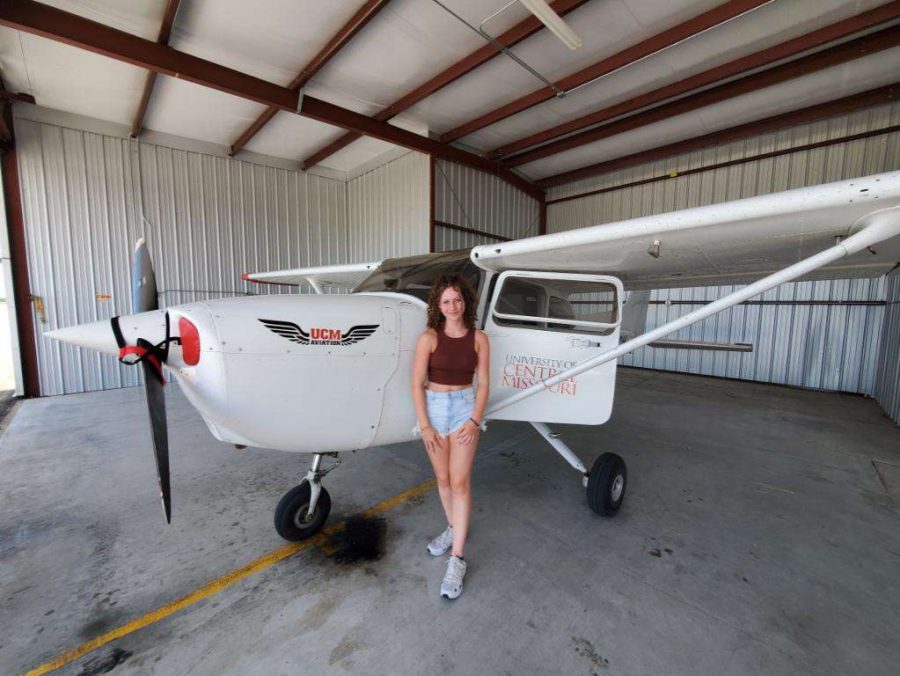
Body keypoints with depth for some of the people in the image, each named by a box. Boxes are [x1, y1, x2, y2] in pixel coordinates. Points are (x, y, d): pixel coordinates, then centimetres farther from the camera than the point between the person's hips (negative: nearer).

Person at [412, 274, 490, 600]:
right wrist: (425, 426, -10)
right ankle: (454, 528, 40)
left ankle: (457, 559, 11)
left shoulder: (479, 338, -4)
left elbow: (483, 383, -2)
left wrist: (475, 421, -10)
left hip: (465, 408, -1)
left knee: (460, 481, -1)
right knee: (443, 478, 15)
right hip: (433, 408, 1)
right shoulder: (428, 337, -9)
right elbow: (417, 384, -8)